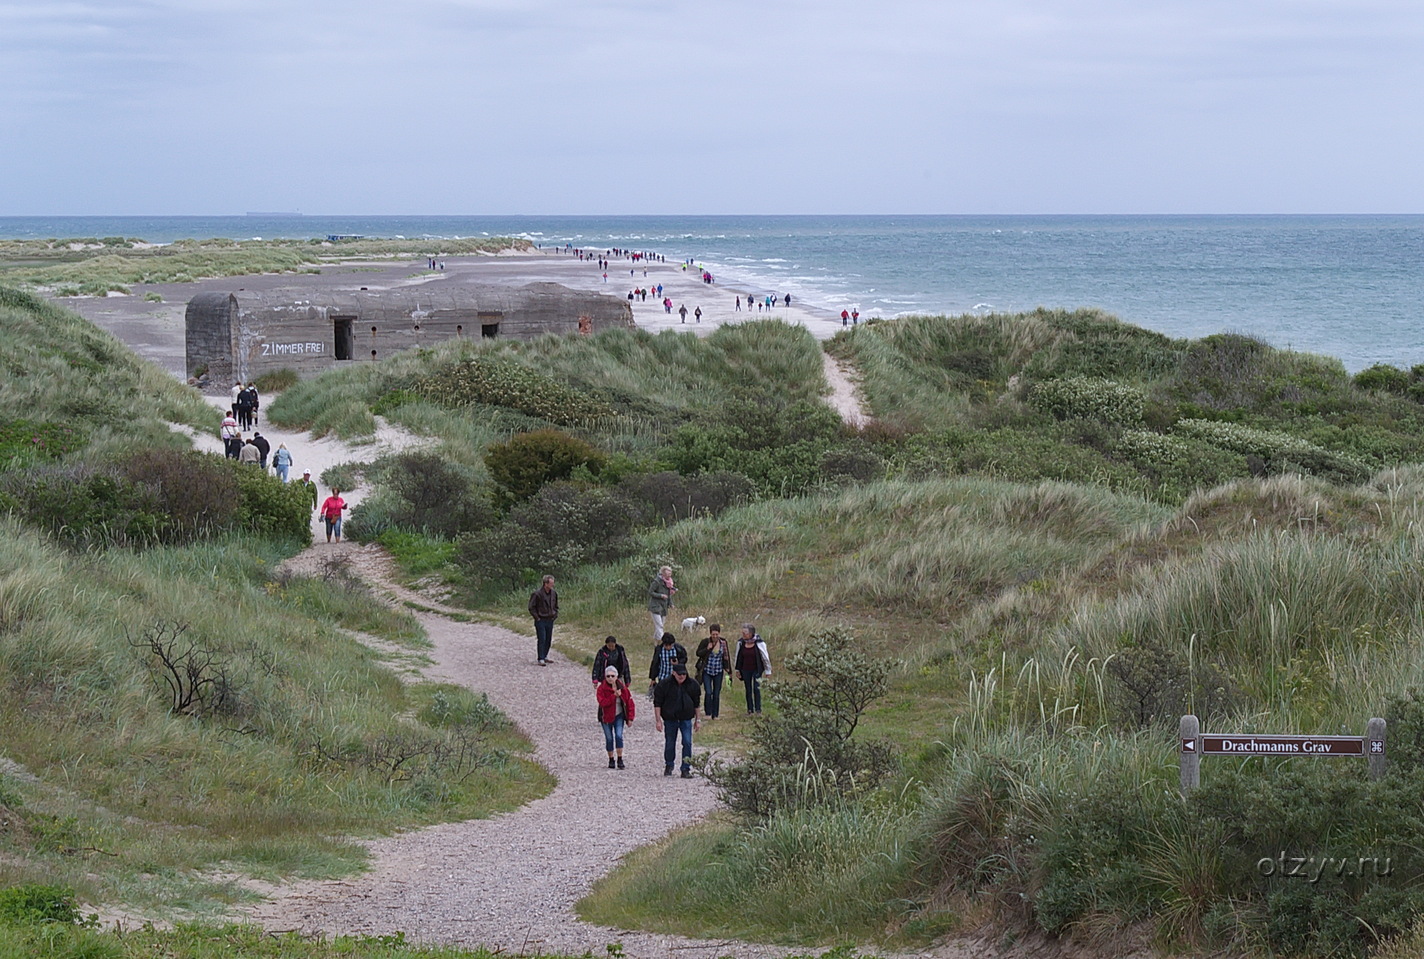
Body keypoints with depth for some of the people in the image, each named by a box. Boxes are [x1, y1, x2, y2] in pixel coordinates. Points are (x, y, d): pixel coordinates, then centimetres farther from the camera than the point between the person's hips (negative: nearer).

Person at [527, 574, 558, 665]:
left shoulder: (554, 593, 6)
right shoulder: (537, 594, -14)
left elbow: (556, 606, 21)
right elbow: (531, 607, -9)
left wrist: (555, 615, 9)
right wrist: (537, 617, -11)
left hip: (550, 620, 6)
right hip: (540, 621, -6)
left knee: (548, 640, 10)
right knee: (541, 639, -8)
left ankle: (545, 657, 22)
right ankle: (541, 659, -5)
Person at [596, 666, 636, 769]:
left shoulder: (622, 688, -3)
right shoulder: (601, 688, -10)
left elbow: (629, 703, 3)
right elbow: (602, 702, -24)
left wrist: (630, 718, -1)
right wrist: (614, 696, -30)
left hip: (619, 716, 1)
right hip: (606, 717, -1)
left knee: (619, 736, -14)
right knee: (609, 738, 4)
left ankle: (620, 759, -8)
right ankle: (611, 760, 19)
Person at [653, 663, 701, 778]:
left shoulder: (692, 684, -1)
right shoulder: (664, 685, -9)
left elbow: (697, 704, 8)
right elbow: (657, 703, -4)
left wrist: (698, 720, 7)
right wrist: (658, 720, -8)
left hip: (686, 719, 1)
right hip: (670, 719, -1)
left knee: (687, 743, -9)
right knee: (669, 744, 9)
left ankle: (686, 769, -3)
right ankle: (668, 766, 31)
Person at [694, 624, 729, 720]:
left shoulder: (723, 643, -1)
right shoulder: (705, 642, -8)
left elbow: (725, 657, 10)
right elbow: (698, 653, -4)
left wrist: (725, 668, 6)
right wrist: (707, 649, -19)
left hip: (718, 672, 2)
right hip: (707, 671, -2)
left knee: (716, 694, 6)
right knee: (708, 692, -11)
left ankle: (715, 714, 14)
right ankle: (708, 713, 1)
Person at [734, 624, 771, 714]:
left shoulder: (759, 643, -12)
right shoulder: (741, 643, -2)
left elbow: (765, 657, -3)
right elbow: (738, 657, 12)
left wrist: (768, 671, 1)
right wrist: (737, 670, 15)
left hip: (756, 669, -4)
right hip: (745, 670, 4)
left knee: (756, 688, -8)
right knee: (748, 690, 8)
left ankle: (758, 709, 0)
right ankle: (750, 709, 16)